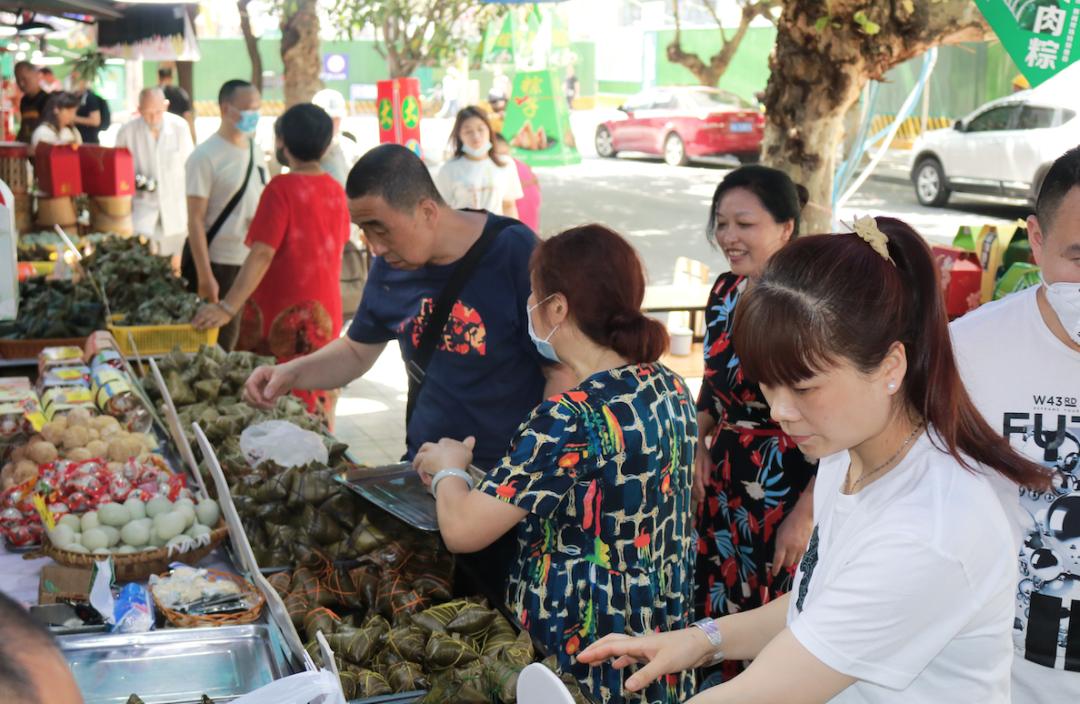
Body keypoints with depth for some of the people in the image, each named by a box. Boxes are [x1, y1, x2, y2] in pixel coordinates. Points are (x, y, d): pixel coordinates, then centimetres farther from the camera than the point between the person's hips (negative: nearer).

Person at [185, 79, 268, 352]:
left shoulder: (257, 152, 10)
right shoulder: (205, 156, -9)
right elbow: (195, 219, -12)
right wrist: (205, 277, -17)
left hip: (254, 263, 6)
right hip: (220, 265, -6)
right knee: (220, 344, 2)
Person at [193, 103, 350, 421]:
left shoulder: (282, 187, -15)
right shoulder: (334, 189, 4)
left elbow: (262, 255, -23)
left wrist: (227, 307, -27)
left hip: (283, 314, -7)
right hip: (326, 310, 7)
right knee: (320, 398, 16)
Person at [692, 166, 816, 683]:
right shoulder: (725, 292, 4)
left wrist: (806, 514, -17)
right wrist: (699, 445, 4)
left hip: (791, 495, -7)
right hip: (723, 486, 7)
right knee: (718, 620, 17)